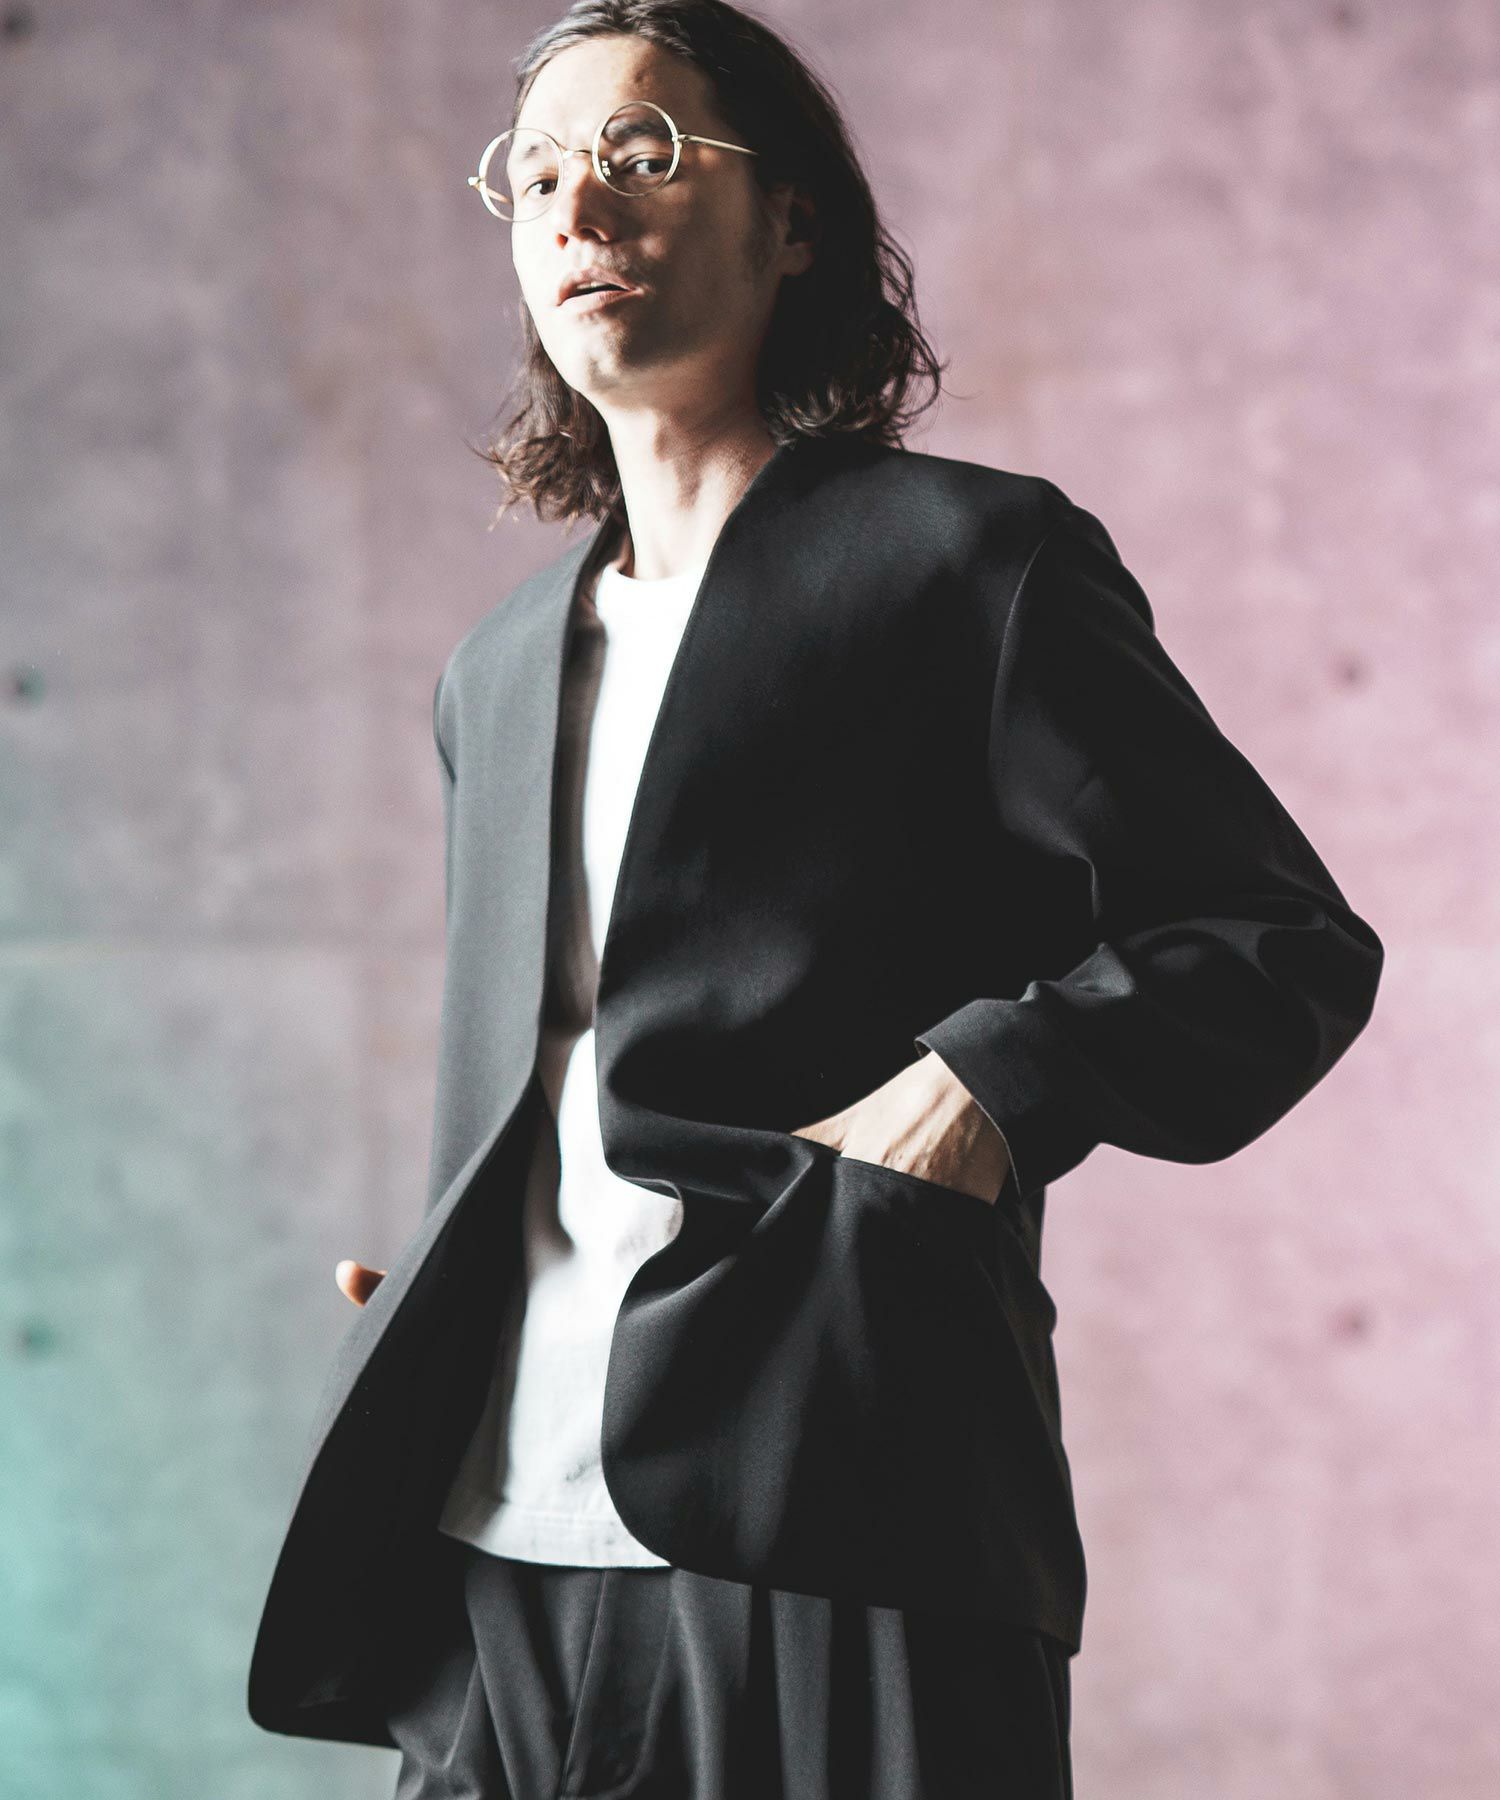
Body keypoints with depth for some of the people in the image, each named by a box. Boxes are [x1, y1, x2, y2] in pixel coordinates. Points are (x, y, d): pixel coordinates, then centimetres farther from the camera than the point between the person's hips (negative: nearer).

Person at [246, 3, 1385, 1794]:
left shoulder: (972, 559, 1)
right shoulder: (503, 667, 22)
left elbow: (1287, 941, -2)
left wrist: (997, 1075, -16)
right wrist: (424, 1308, 12)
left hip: (840, 1552, -6)